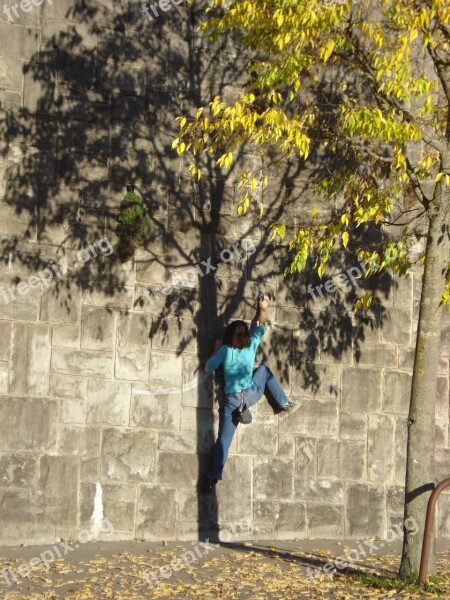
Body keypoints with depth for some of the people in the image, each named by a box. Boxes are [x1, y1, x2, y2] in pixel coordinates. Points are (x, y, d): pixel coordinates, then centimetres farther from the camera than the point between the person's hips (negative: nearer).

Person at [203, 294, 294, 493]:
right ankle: (284, 403, 24)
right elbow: (261, 328, 22)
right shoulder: (251, 345, 3)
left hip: (231, 401, -1)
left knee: (224, 439, -2)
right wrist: (263, 309, 36)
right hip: (251, 395, 1)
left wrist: (216, 349, 19)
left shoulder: (225, 350, -2)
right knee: (264, 369, 25)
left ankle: (214, 476, -16)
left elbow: (208, 368, 8)